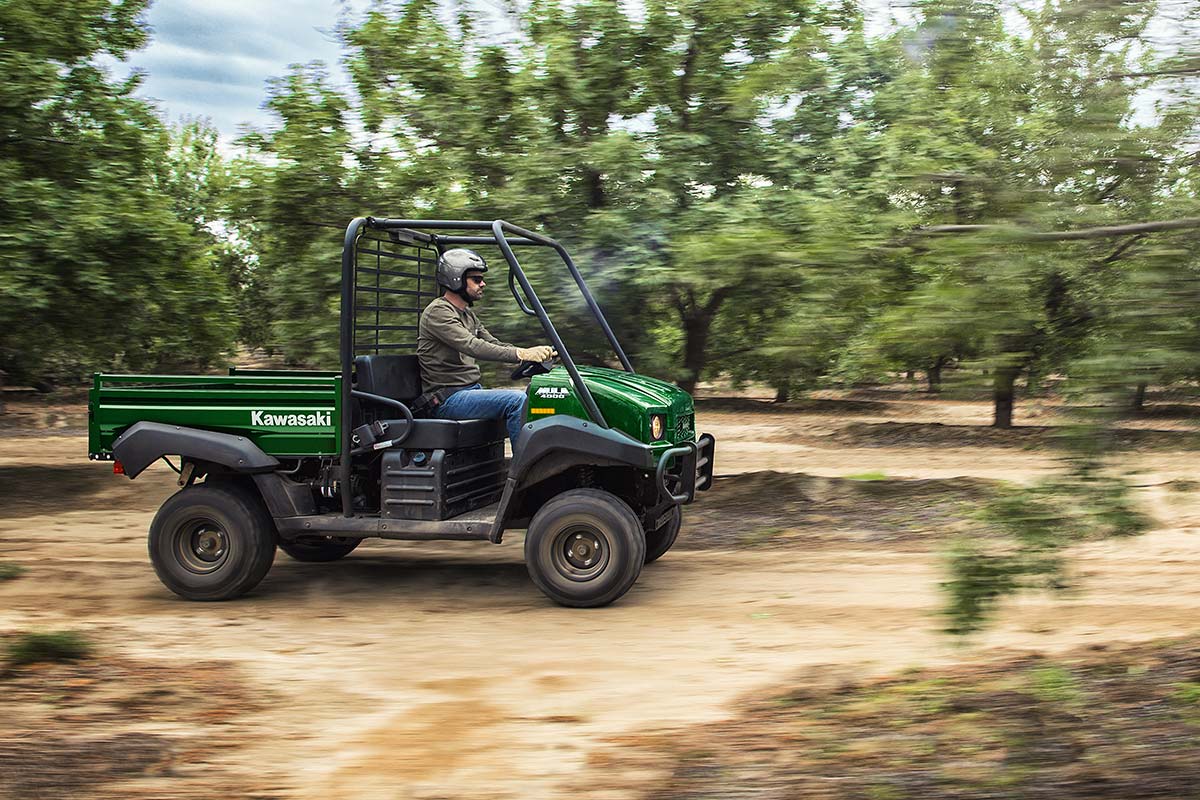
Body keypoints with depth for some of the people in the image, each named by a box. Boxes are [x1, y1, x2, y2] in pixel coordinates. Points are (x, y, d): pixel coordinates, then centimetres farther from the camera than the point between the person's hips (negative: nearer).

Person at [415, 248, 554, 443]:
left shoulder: (468, 315, 19)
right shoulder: (438, 312, -13)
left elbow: (494, 344, 15)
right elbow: (473, 347, -26)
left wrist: (534, 352, -2)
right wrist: (521, 354, -35)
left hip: (471, 390, 10)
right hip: (446, 399, -10)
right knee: (516, 401, -25)